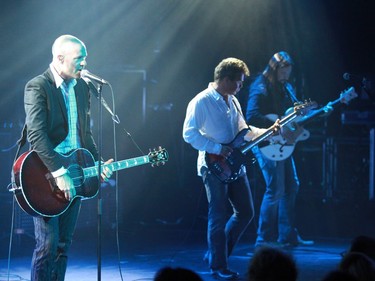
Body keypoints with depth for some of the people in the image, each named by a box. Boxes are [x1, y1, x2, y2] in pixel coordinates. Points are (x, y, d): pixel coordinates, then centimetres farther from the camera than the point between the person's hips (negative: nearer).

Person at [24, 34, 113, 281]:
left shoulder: (82, 87, 12)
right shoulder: (37, 87, -11)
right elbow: (36, 135, -20)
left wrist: (96, 164, 4)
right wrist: (59, 172, -25)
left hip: (74, 171, 7)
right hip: (47, 175, -7)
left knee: (64, 243, 9)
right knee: (48, 243, -9)